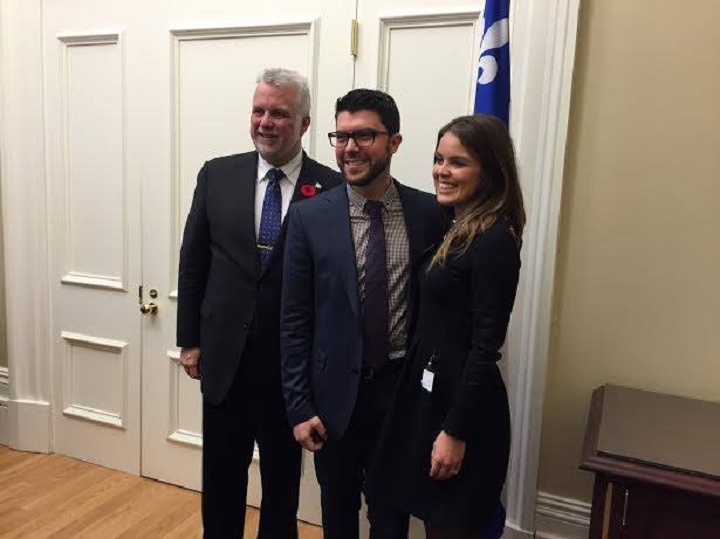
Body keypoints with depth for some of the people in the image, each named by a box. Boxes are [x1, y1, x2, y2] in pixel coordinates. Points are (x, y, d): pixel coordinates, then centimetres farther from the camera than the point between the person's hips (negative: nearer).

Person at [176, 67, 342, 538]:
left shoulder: (333, 188, -8)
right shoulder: (217, 175, 1)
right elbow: (192, 263, 5)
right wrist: (190, 340, 4)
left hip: (292, 361, -2)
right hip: (224, 356, 2)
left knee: (283, 477, 18)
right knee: (221, 475, 19)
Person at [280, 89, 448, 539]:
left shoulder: (430, 213, -5)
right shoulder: (310, 217, -7)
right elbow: (294, 320, -4)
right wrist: (299, 406, -5)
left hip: (404, 387, 0)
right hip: (335, 390, 0)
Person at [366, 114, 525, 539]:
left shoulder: (494, 241, -19)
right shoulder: (459, 229, 8)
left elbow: (486, 346, -20)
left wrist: (455, 432, -18)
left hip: (461, 402, -9)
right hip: (431, 390, 9)